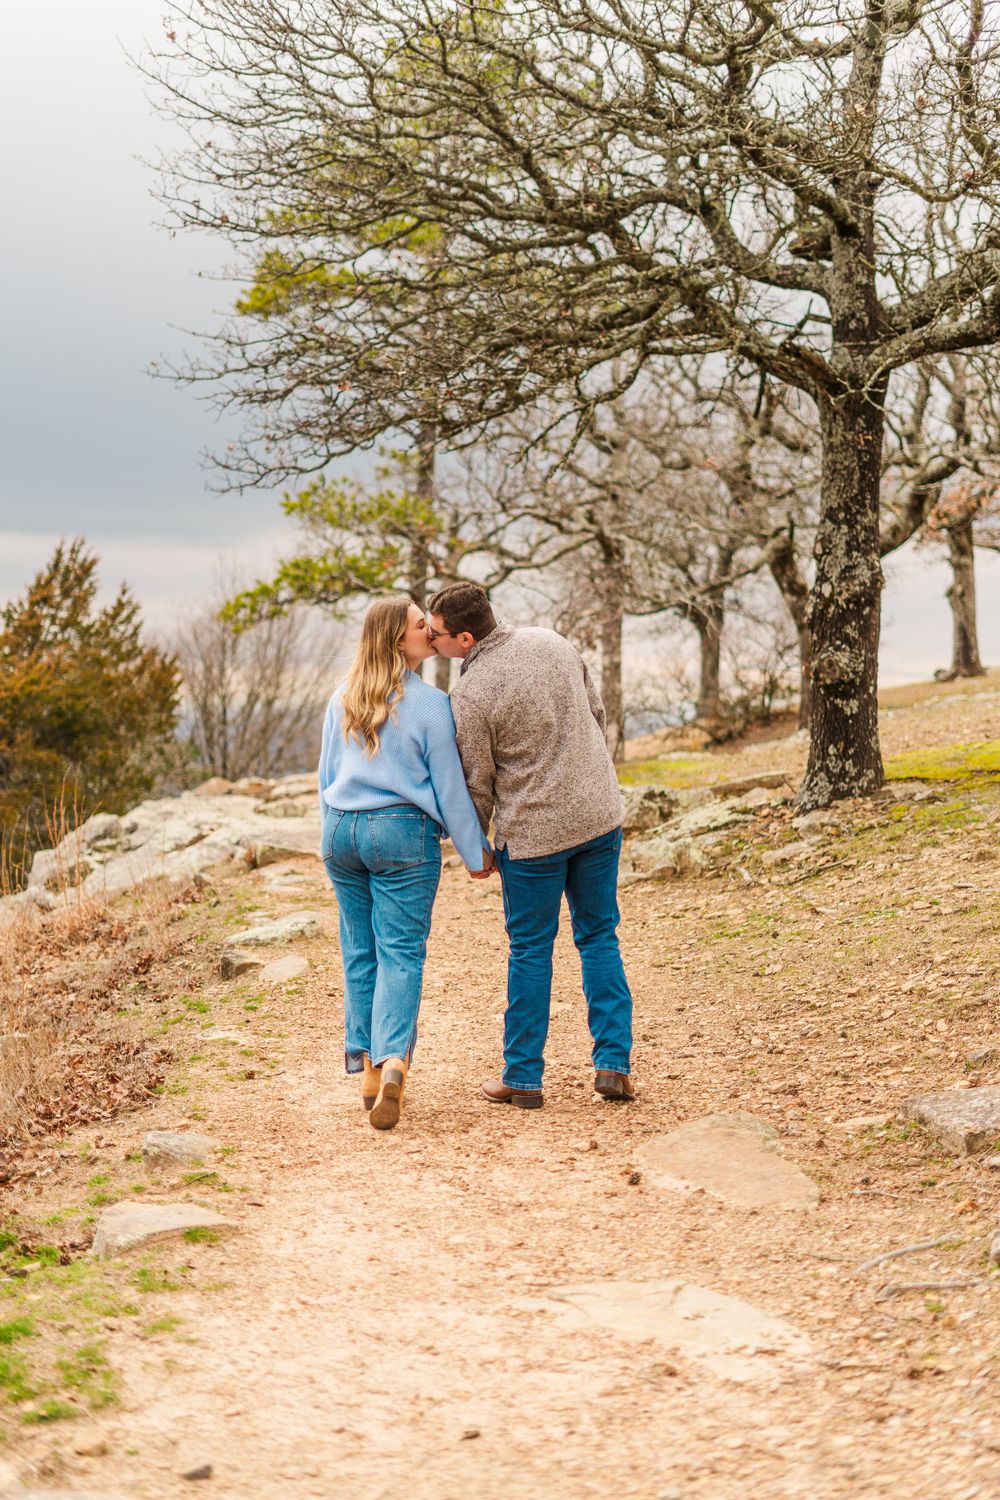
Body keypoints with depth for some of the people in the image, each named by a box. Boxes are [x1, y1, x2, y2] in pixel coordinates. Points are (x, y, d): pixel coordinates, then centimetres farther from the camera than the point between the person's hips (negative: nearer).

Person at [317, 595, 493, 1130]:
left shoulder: (342, 698, 7)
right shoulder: (428, 703, -9)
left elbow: (327, 776, 14)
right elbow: (449, 785, -5)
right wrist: (475, 851, 4)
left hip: (340, 830, 5)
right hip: (402, 832, -5)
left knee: (360, 951, 12)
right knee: (400, 952, -5)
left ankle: (367, 1068, 13)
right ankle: (392, 1062, -22)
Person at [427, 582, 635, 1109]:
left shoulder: (470, 694, -18)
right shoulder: (552, 642, 0)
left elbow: (477, 785, -9)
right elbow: (597, 712, 12)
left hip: (533, 831, -5)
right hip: (599, 815, 5)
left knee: (530, 951, 8)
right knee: (599, 938, 15)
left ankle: (523, 1078, 16)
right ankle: (613, 1063, 11)